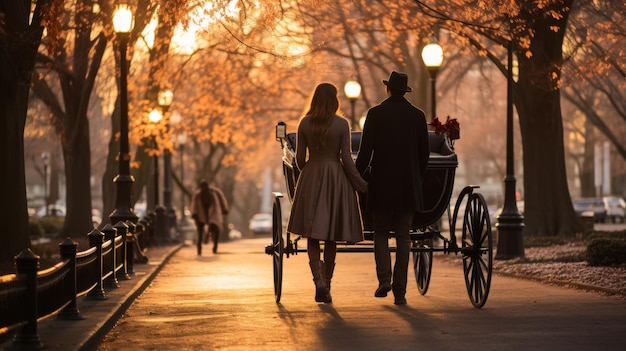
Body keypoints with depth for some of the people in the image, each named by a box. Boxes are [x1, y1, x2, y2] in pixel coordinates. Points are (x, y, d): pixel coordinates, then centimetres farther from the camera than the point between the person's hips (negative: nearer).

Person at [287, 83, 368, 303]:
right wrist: (360, 184, 2)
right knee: (331, 238, 10)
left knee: (312, 235, 6)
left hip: (310, 179, 1)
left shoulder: (304, 124, -2)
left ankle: (319, 281, -13)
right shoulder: (341, 124, -7)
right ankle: (326, 284, 13)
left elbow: (299, 157, 2)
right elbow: (346, 159, -8)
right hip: (336, 178, -1)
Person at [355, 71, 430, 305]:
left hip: (381, 183, -2)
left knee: (381, 232, 10)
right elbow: (424, 153, 6)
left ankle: (384, 279, -8)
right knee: (403, 236, 5)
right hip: (409, 185, 2)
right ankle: (400, 290, 1)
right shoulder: (418, 115, 4)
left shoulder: (375, 114, -3)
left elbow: (365, 150, -7)